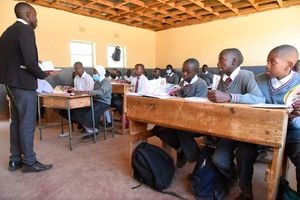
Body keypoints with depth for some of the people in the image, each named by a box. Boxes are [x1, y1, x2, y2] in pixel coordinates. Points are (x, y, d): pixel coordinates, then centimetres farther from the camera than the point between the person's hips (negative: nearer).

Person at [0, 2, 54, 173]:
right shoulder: (26, 30, -12)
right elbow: (29, 61, -22)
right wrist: (43, 74, -7)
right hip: (23, 83, -9)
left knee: (16, 122, 14)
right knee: (27, 123, -2)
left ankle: (15, 160, 23)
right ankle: (29, 162, 8)